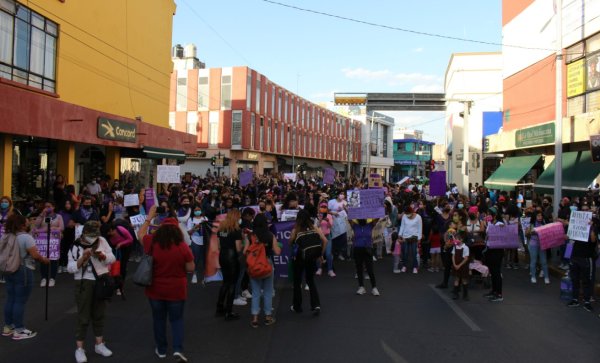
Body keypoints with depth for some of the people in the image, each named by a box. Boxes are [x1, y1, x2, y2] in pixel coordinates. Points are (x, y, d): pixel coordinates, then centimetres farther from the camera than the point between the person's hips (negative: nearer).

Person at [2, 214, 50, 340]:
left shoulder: (4, 237, 7)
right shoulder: (26, 237, -17)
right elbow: (35, 255, -20)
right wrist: (44, 260, -4)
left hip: (8, 271, 8)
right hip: (23, 271, -8)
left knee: (10, 299, 16)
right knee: (20, 301, -1)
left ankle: (8, 327, 25)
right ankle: (19, 331, 5)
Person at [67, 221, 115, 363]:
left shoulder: (102, 241, 0)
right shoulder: (76, 246, -8)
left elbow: (112, 258, -1)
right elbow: (70, 268, -12)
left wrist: (101, 255, -20)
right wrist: (83, 258, -25)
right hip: (84, 283, -3)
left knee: (99, 314, 15)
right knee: (83, 317, 0)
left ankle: (99, 344, 27)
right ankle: (79, 348, 12)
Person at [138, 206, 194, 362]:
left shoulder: (152, 243, -10)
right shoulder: (183, 247, -17)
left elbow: (141, 233, 11)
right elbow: (191, 269, -9)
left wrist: (149, 217, 18)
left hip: (155, 289, 2)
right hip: (176, 290, -2)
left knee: (159, 319, 19)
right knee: (177, 319, 14)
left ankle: (161, 350, 30)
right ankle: (178, 349, 2)